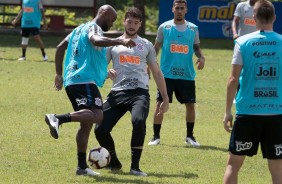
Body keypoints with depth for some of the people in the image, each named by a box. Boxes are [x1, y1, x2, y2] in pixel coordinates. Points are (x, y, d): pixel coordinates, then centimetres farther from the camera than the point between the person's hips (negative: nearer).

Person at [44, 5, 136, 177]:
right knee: (97, 115, -24)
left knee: (86, 124, 12)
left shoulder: (81, 29, 25)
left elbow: (60, 47, 27)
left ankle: (82, 166, 10)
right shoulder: (93, 27, -3)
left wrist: (59, 74, 28)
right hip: (84, 80, -10)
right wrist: (120, 41, -38)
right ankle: (58, 119, -34)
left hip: (72, 80, 10)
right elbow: (96, 40, -27)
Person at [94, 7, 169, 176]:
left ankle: (135, 166, -20)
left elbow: (157, 73, 21)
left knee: (138, 121, -32)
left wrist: (165, 98, 16)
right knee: (100, 129, -12)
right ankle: (114, 161, 17)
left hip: (140, 92, -1)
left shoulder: (146, 45, 18)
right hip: (118, 92, 1)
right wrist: (107, 72, -12)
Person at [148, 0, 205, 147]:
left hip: (187, 74, 2)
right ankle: (156, 136, 5)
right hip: (167, 74, -2)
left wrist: (201, 57, -5)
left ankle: (190, 136, 18)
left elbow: (196, 47, 15)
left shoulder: (193, 29, 6)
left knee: (190, 104, 3)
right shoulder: (164, 27, 2)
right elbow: (156, 47, 8)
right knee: (160, 103, -4)